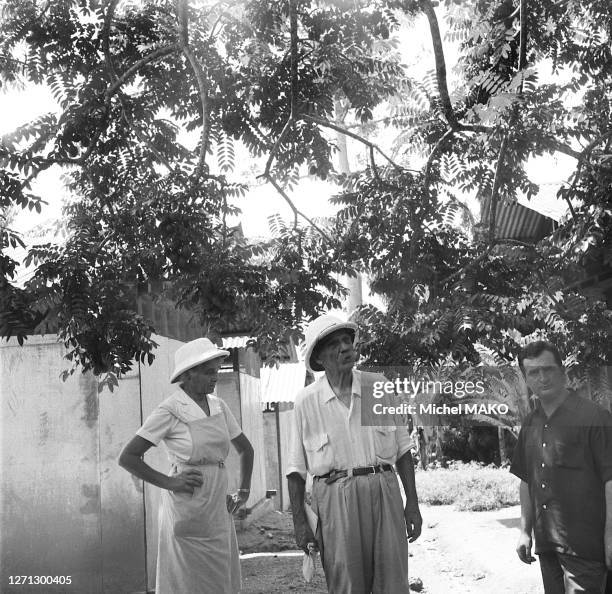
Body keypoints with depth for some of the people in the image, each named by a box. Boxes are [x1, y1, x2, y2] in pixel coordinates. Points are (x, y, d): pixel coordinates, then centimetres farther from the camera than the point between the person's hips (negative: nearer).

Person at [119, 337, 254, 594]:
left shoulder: (219, 407, 7)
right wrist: (169, 482, -14)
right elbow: (127, 458, -11)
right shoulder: (169, 411, -11)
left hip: (218, 506, 6)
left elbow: (246, 449, 20)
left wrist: (243, 491, 12)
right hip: (187, 509, -6)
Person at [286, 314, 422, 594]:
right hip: (335, 499, -1)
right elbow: (296, 468, 4)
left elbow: (402, 448, 9)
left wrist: (412, 503, 6)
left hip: (384, 492, 2)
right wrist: (299, 522, -1)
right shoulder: (306, 401, -1)